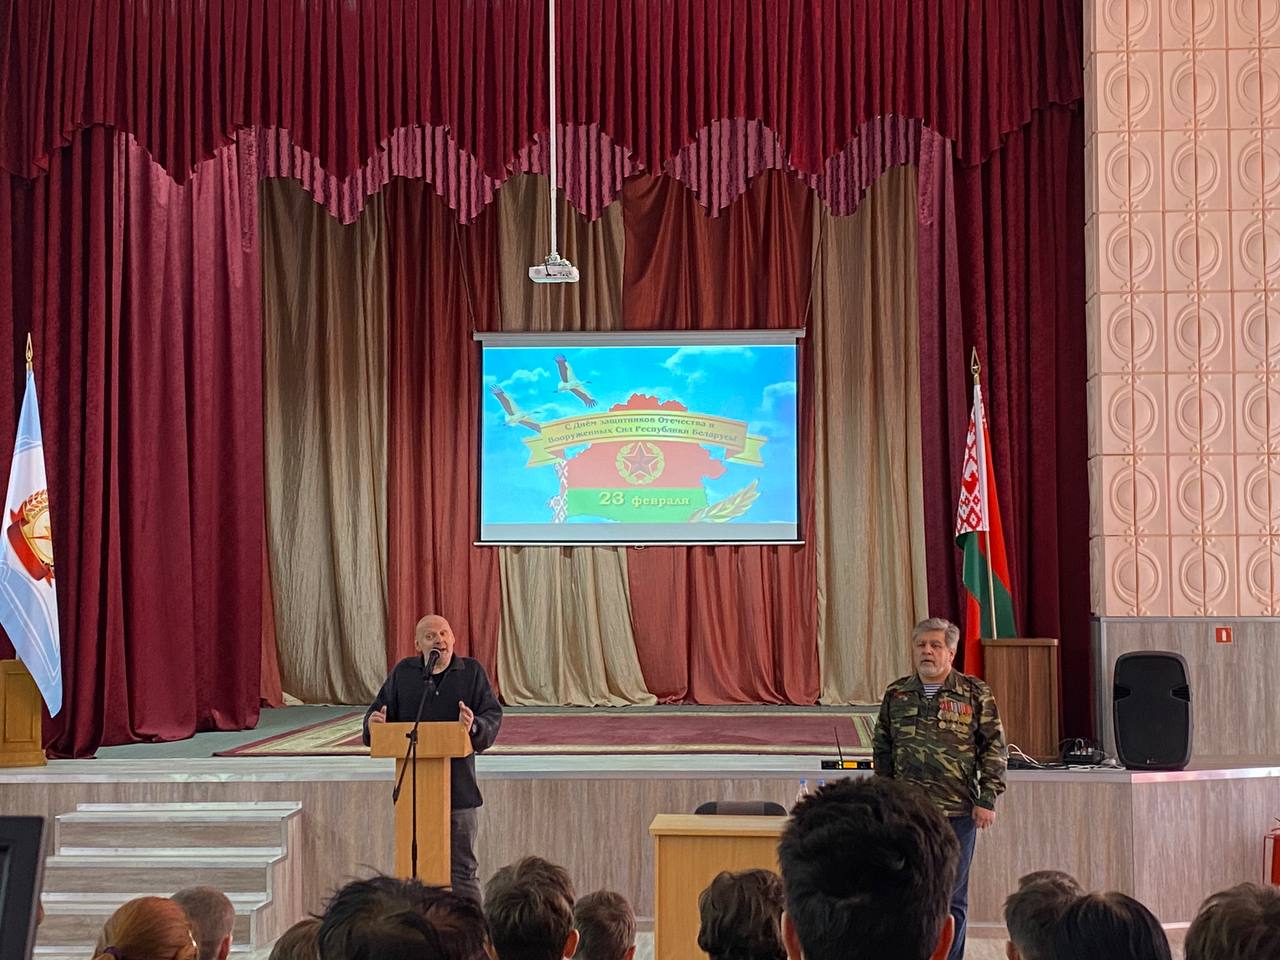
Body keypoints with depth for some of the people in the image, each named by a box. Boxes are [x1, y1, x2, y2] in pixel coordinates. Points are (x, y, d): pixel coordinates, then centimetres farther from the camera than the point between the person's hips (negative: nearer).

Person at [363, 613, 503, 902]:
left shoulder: (472, 671, 4)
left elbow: (493, 714, -1)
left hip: (459, 787, -2)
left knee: (462, 866, 4)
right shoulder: (402, 672, 8)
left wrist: (474, 727, -22)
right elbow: (381, 708, 11)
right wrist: (374, 722, -12)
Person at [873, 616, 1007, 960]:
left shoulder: (976, 694, 0)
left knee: (952, 897, 5)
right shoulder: (896, 695, 8)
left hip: (958, 812, -2)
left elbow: (994, 749, 1)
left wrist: (987, 799, -5)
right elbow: (882, 751, 15)